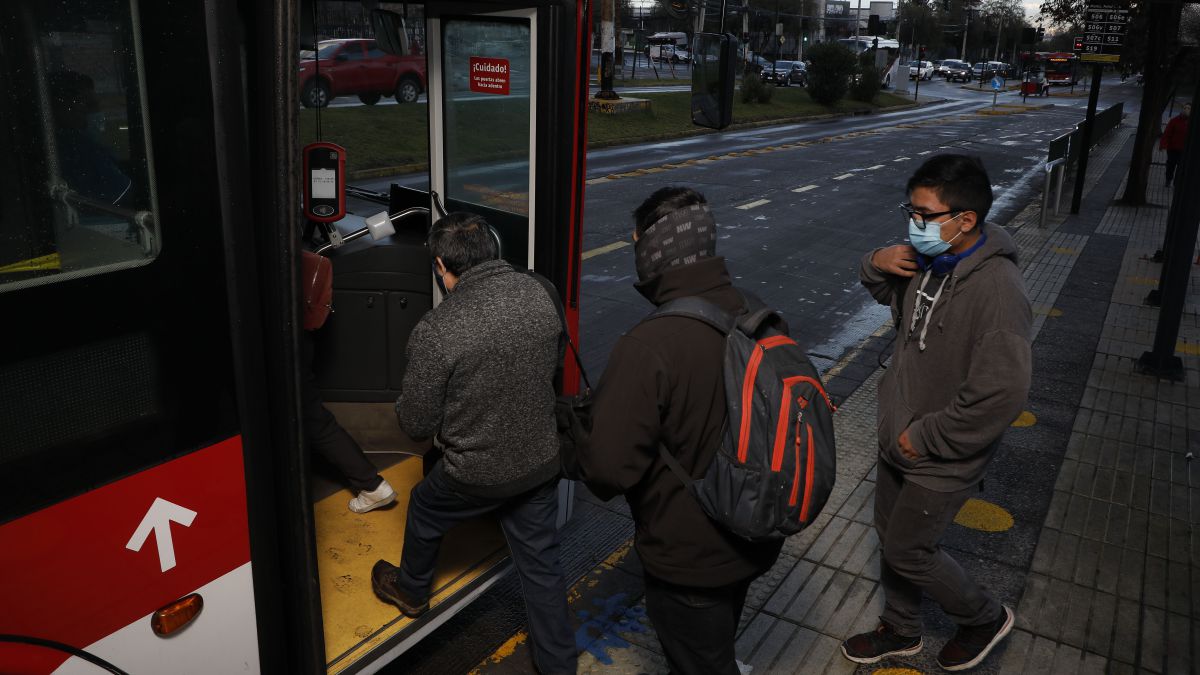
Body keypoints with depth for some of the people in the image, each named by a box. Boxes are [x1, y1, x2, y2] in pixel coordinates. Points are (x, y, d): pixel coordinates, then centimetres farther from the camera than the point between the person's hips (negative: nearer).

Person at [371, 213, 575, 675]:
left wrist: (405, 407, 7)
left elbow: (416, 424, -15)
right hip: (541, 462, 4)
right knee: (541, 565, 18)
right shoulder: (538, 294, -10)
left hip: (477, 472, -3)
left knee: (424, 512, 28)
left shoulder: (436, 330, -26)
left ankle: (411, 592, 54)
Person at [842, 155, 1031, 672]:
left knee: (909, 552, 9)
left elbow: (1001, 396, -32)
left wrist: (925, 438, -21)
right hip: (900, 439, 8)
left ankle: (985, 618, 37)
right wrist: (876, 264, -6)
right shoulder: (928, 260, -5)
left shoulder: (997, 289, -30)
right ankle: (900, 630, 45)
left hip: (941, 459, -8)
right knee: (890, 535, 21)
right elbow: (890, 295, 18)